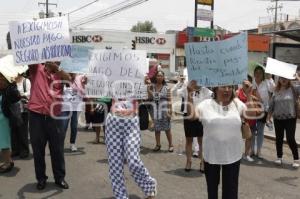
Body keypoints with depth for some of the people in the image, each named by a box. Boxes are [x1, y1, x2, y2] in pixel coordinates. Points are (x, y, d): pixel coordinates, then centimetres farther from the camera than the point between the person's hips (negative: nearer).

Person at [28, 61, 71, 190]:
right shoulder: (36, 68, 7)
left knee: (57, 150, 9)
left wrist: (56, 68, -26)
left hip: (54, 117, 1)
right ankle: (41, 178, 25)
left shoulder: (59, 75, 8)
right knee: (38, 150, 10)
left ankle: (60, 178, 24)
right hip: (36, 116, 0)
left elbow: (70, 80, -13)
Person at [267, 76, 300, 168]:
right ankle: (279, 157, 24)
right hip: (278, 119, 4)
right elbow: (271, 105, 9)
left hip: (290, 118, -3)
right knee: (279, 138, 11)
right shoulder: (276, 91, 6)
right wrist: (269, 116, 6)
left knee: (290, 139, -4)